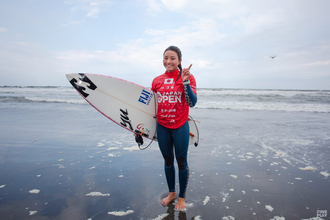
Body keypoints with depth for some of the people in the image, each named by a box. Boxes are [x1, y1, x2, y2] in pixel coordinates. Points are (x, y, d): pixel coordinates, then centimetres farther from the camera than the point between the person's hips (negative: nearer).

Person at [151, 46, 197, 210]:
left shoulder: (187, 77, -8)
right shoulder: (157, 80, 3)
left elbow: (192, 103, -16)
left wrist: (185, 82, -27)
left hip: (180, 127, -4)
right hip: (162, 127, 4)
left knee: (181, 162, 9)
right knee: (168, 161, 17)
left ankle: (182, 197, 30)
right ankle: (171, 193, 39)